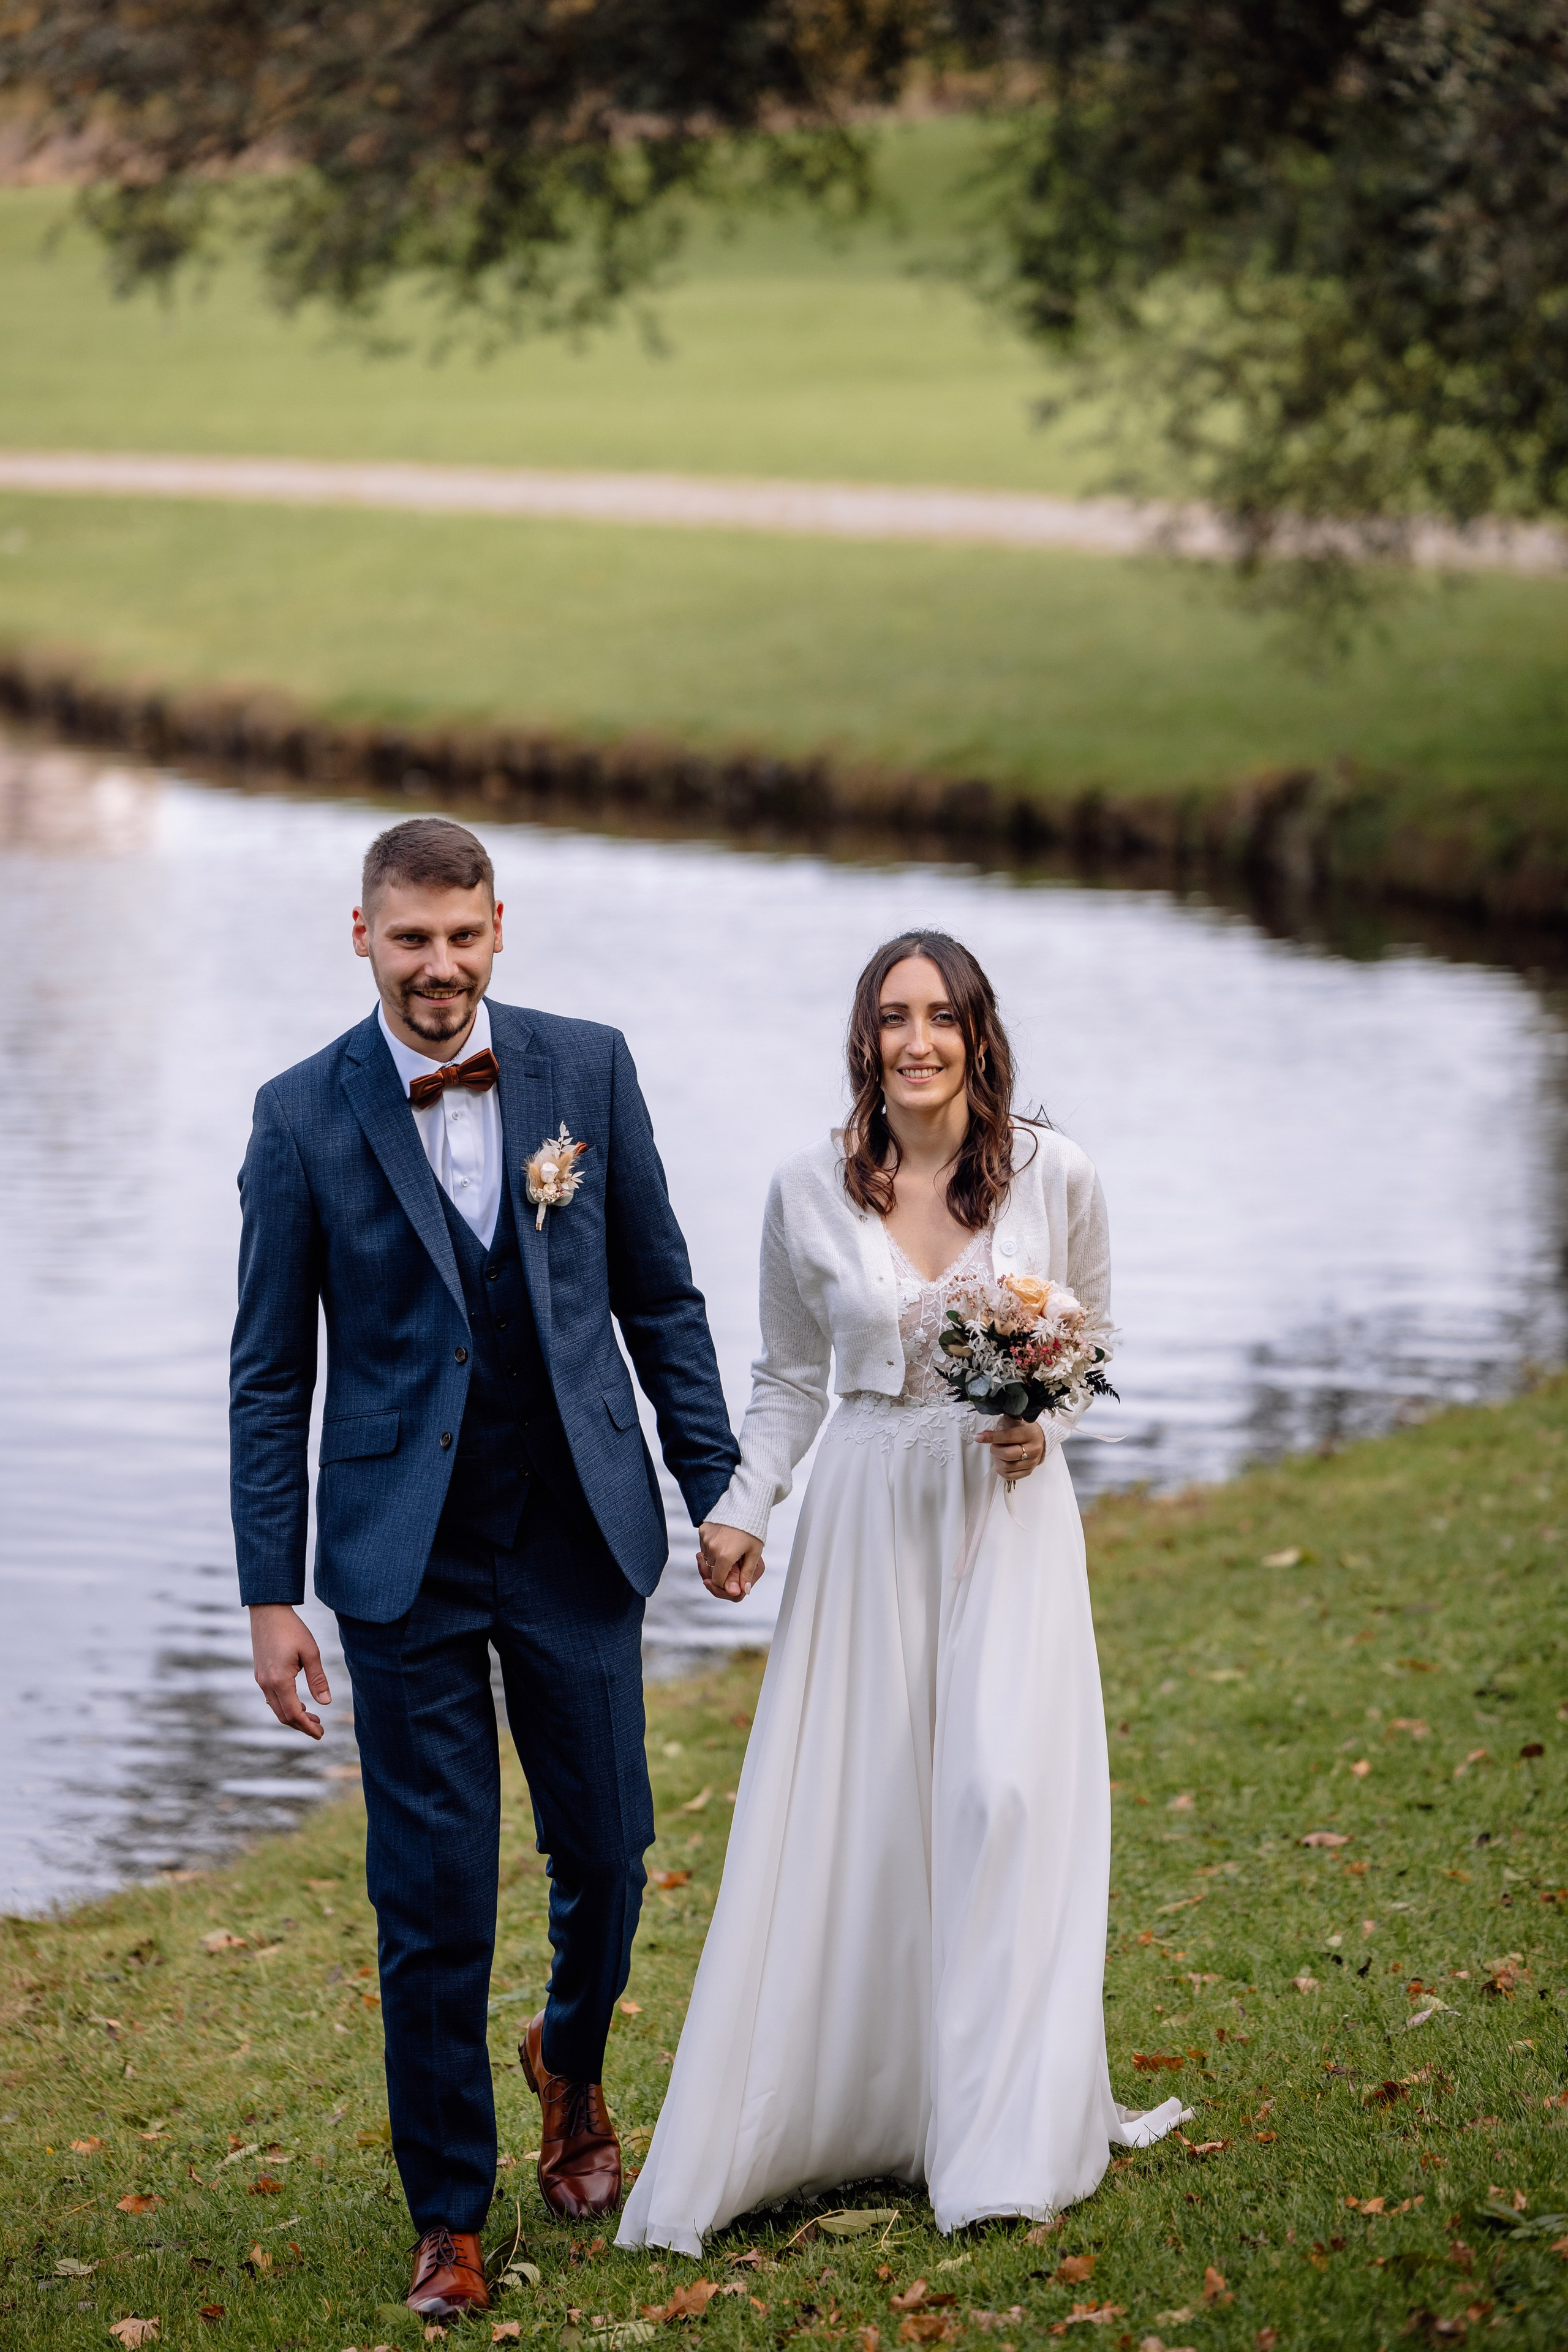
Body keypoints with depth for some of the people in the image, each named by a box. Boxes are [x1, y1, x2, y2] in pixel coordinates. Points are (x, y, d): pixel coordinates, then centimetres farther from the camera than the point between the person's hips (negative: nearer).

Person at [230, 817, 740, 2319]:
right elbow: (270, 1375, -1)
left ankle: (571, 2067, 43)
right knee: (431, 1898, 1)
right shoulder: (304, 1116, -5)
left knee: (606, 1853, 11)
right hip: (406, 1558, -2)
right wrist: (270, 1597, -5)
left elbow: (659, 1295, 7)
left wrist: (716, 1488, 4)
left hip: (579, 1535, 2)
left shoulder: (587, 1069, -1)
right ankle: (448, 2218, 16)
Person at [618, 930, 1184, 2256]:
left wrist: (1044, 1420, -8)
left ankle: (1003, 2144, -2)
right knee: (845, 1811, 1)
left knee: (1007, 1790, -10)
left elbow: (1094, 1336, 11)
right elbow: (789, 1377, 9)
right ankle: (848, 2108, 16)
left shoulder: (1056, 1176, -3)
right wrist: (742, 1511, -3)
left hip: (1008, 1511, -1)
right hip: (869, 1514, 1)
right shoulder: (811, 1193, -2)